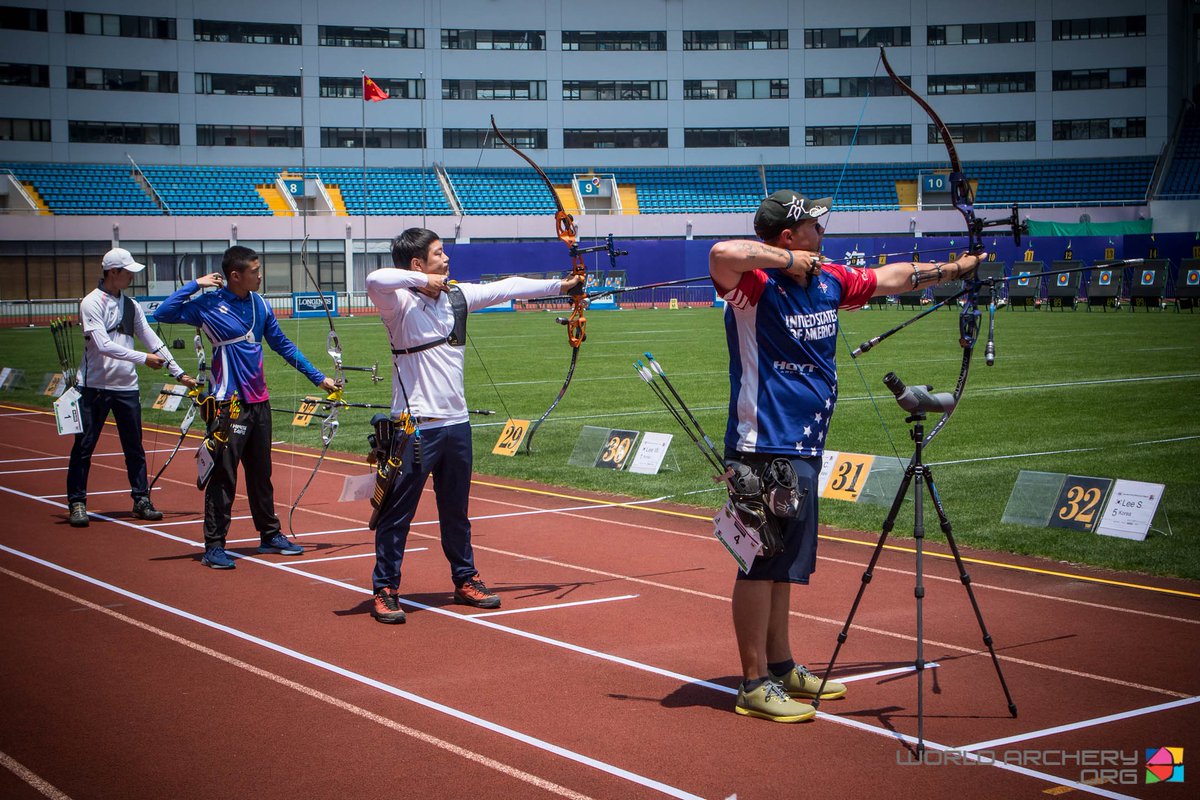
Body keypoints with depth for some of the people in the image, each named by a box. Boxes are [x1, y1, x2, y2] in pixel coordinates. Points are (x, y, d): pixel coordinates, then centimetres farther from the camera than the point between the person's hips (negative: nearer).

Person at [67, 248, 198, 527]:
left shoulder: (131, 305, 10)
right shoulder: (92, 303, -9)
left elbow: (151, 339, 11)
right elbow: (104, 345, -18)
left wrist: (178, 372, 6)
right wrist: (143, 358, -17)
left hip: (126, 387, 6)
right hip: (94, 386, -5)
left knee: (134, 447, 8)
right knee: (84, 446, 0)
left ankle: (141, 500, 16)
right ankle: (77, 502, 8)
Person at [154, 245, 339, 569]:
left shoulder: (259, 304, 8)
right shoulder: (209, 305, -9)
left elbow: (282, 344, 16)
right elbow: (163, 313, -20)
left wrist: (317, 377, 17)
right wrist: (195, 284, -19)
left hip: (259, 401, 6)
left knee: (261, 473, 16)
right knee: (223, 476, -5)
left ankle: (270, 535, 26)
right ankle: (214, 546, 0)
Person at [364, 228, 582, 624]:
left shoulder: (457, 296, 9)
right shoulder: (400, 302, -12)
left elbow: (507, 288, 17)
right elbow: (375, 279, -33)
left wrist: (560, 285, 19)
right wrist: (422, 281, -21)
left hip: (456, 424, 7)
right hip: (415, 427, -7)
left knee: (456, 511, 18)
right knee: (397, 512, 1)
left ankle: (465, 580, 30)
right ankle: (385, 590, 10)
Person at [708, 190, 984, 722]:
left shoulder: (829, 280, 10)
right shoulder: (755, 284, -15)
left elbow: (890, 278, 26)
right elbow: (723, 254, -38)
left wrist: (955, 269, 34)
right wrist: (789, 260, -26)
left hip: (804, 445, 9)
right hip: (765, 446, -9)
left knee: (784, 564, 17)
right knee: (762, 563, -5)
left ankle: (781, 667, 28)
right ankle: (754, 684, 2)